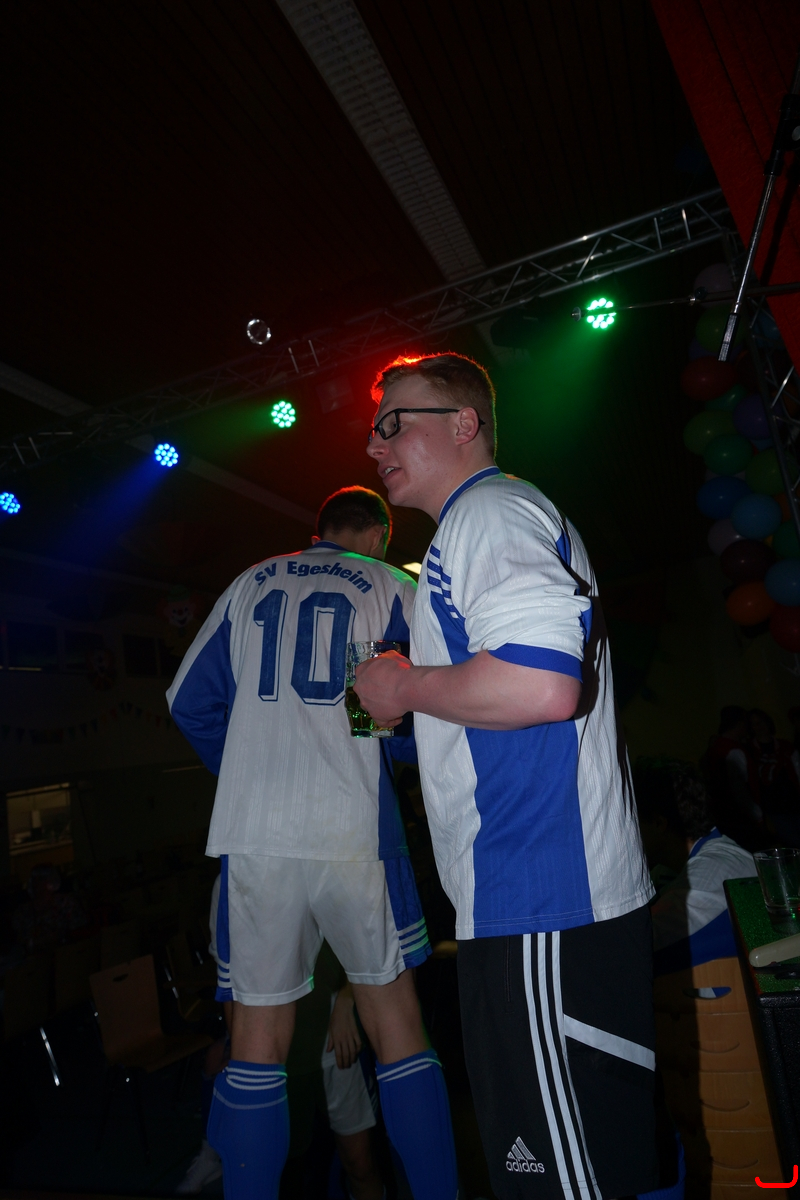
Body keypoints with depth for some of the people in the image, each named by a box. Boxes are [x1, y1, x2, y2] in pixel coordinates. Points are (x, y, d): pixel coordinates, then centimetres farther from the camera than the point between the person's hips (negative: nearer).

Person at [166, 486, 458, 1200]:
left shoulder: (251, 585, 15)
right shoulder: (390, 586, 8)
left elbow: (189, 700, 13)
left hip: (252, 831, 2)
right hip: (355, 828, -2)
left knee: (258, 1033, 12)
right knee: (396, 1020, 12)